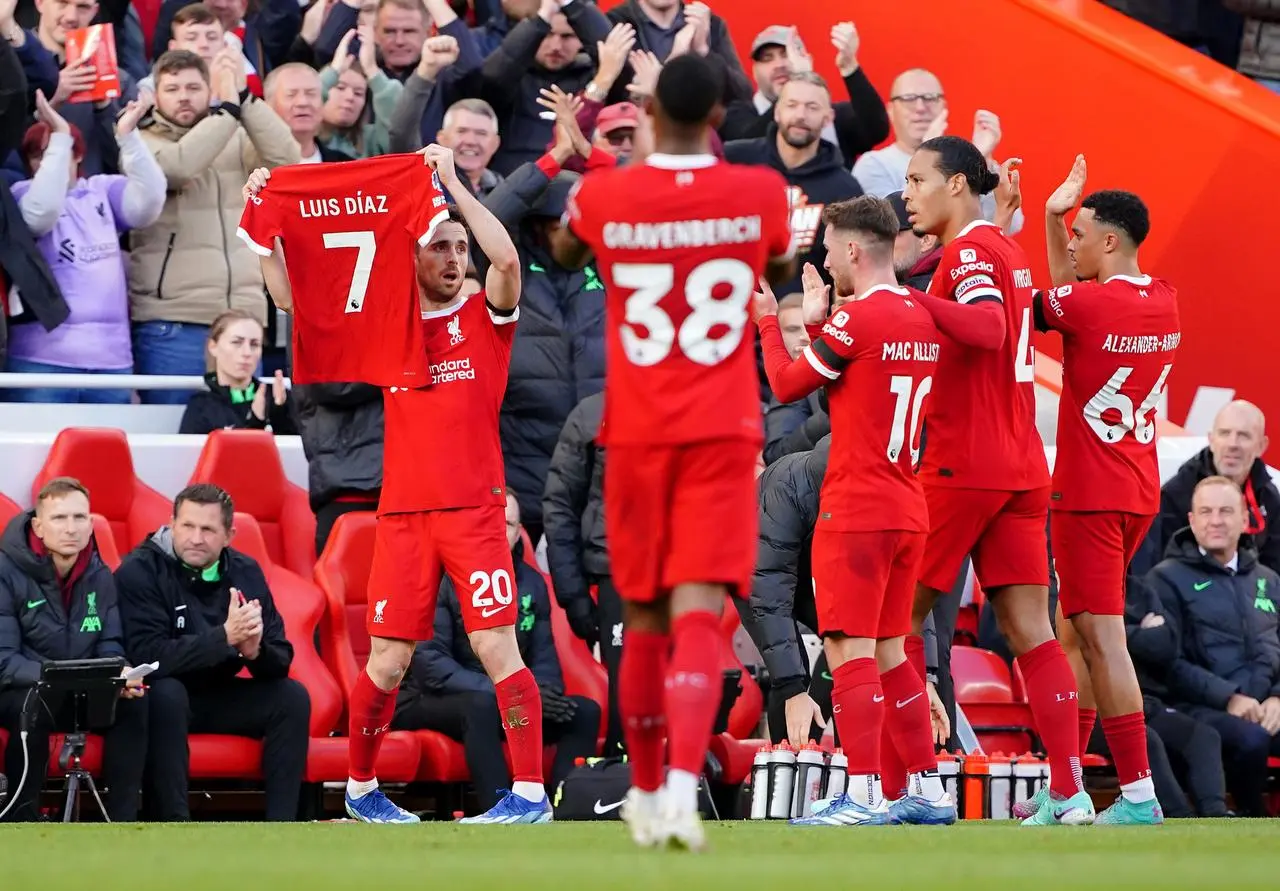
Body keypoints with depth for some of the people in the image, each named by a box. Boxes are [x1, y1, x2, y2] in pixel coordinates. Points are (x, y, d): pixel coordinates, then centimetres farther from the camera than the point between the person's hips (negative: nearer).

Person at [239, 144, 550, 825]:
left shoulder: (486, 317, 4)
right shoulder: (387, 324, 11)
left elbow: (506, 258, -17)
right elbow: (290, 296, 12)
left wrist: (451, 182, -15)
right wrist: (263, 222, 3)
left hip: (474, 509, -3)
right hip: (403, 514, 3)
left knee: (497, 648, -9)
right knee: (387, 661, 5)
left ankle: (530, 793, -8)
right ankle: (361, 789, 20)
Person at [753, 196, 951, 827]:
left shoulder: (857, 319, -13)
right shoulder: (920, 318, 12)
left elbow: (786, 385, -3)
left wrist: (768, 321, 11)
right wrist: (818, 323, 23)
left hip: (855, 512, -8)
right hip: (908, 510, 8)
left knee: (849, 649, -9)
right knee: (889, 651, 14)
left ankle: (864, 795, -15)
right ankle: (927, 788, 15)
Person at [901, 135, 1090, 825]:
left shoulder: (970, 251, -10)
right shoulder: (1009, 249, 17)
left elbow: (988, 327, -27)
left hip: (961, 468, -8)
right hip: (1022, 469, 8)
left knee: (900, 614, 2)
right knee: (1030, 631, 3)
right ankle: (1069, 793, -4)